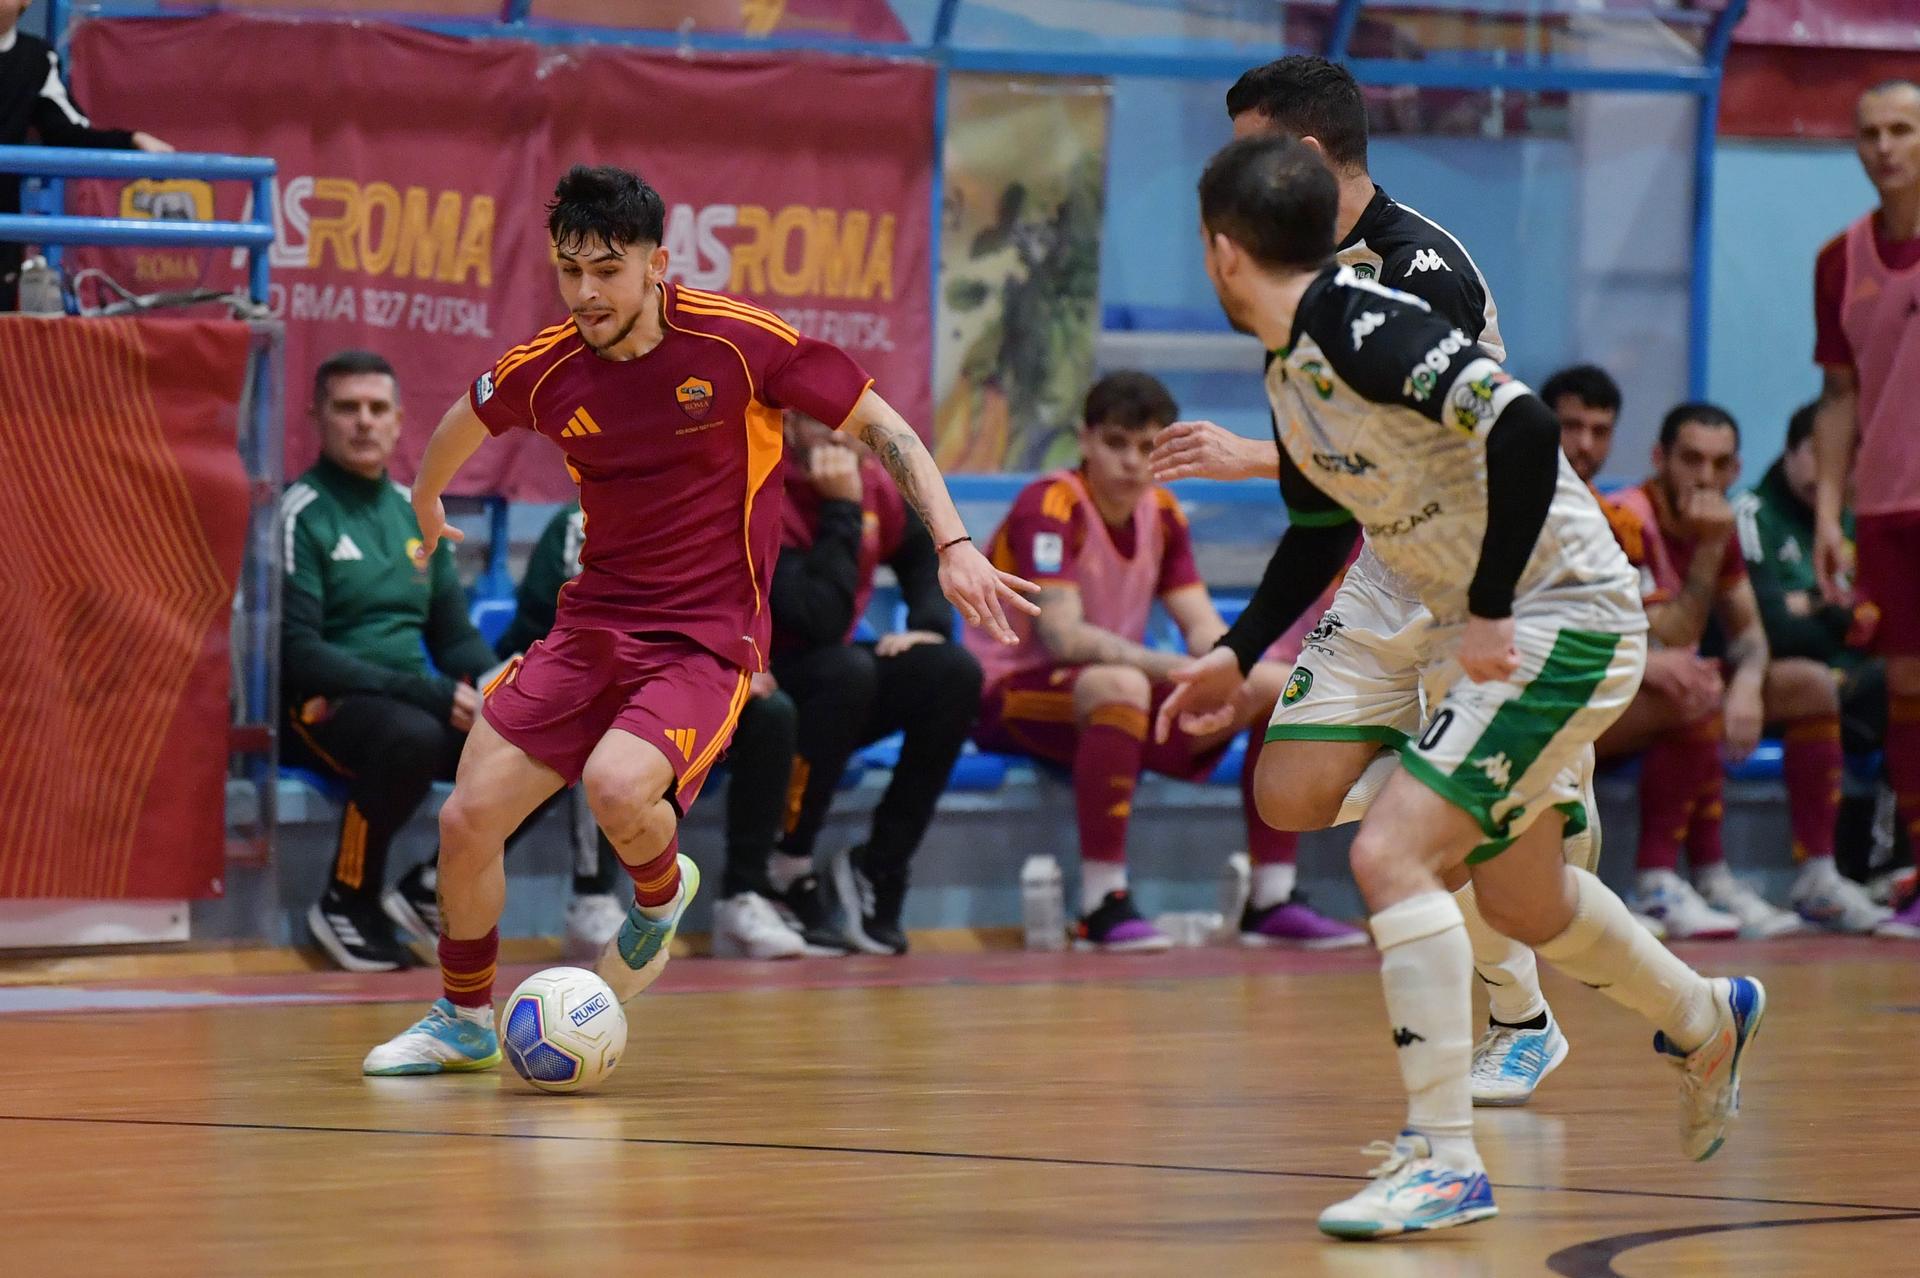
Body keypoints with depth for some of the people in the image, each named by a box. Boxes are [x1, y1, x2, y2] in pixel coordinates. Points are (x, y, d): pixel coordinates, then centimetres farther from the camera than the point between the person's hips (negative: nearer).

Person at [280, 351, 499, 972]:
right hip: (321, 709, -6)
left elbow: (454, 633, 18)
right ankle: (347, 901, -15)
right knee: (411, 738, -39)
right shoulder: (300, 514, -6)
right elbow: (298, 654, -15)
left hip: (419, 703, 6)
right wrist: (432, 694, -21)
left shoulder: (415, 513, 14)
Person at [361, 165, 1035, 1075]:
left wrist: (954, 546, -16)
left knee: (617, 787, -31)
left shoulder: (736, 342, -15)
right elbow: (465, 421, 22)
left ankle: (661, 893, 6)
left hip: (707, 639, -4)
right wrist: (424, 505, 39)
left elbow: (880, 426, -6)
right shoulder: (546, 371, -3)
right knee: (467, 820, -4)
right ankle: (464, 1018, 22)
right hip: (593, 624, 5)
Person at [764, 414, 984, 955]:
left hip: (837, 688, 7)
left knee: (953, 672, -14)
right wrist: (842, 508, -29)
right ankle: (786, 868, -19)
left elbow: (922, 554, 19)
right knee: (847, 670, -35)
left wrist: (930, 625, -1)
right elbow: (821, 621, -31)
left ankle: (877, 867, -8)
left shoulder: (873, 481, 0)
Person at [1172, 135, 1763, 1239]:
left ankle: (1446, 1159, -15)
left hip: (1565, 619, -10)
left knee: (1391, 853, -20)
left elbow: (1524, 426, -33)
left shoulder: (1359, 323, -22)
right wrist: (1237, 656, 18)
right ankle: (1705, 1024, 51)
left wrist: (1492, 610, -27)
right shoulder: (1292, 371, 8)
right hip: (1482, 630, 10)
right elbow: (1322, 528, 24)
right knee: (1522, 901, 23)